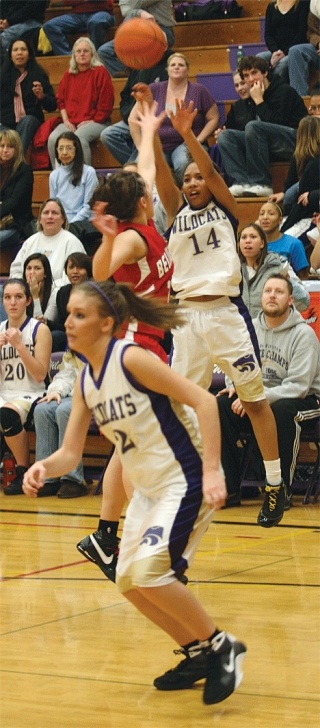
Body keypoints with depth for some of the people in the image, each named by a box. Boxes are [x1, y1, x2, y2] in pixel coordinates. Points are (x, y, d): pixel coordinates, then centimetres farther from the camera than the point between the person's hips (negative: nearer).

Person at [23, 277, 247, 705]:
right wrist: (44, 468, -17)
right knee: (129, 582, 11)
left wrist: (212, 471, -28)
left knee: (149, 570, -22)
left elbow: (203, 400, -23)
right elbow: (71, 452, 6)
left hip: (186, 480, -9)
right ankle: (198, 654, 26)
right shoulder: (85, 382, 5)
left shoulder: (131, 359, -20)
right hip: (147, 488, 9)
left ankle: (221, 647, -4)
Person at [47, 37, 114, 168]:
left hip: (94, 122, -4)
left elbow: (106, 103, -3)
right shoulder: (68, 75, 16)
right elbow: (60, 100, 18)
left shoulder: (100, 72, 1)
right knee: (53, 138, -26)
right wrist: (66, 120, 3)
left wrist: (93, 120, -9)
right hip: (71, 122, 5)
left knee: (79, 137, -37)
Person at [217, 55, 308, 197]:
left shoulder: (283, 91, -7)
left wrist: (259, 101, -13)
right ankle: (242, 182, -25)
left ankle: (261, 184, -30)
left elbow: (276, 123, -20)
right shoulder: (252, 99, 14)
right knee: (225, 136, -2)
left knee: (253, 127, -31)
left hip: (296, 141, -8)